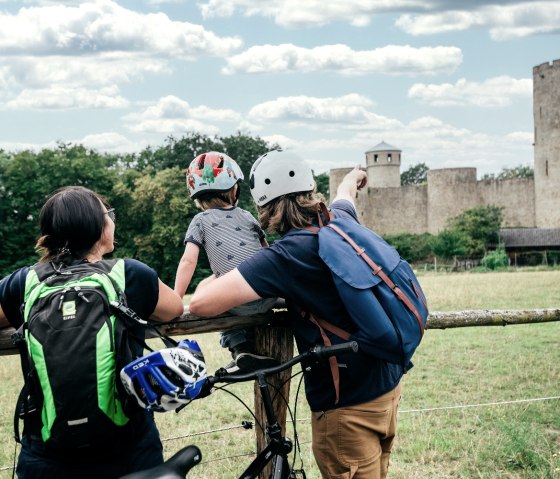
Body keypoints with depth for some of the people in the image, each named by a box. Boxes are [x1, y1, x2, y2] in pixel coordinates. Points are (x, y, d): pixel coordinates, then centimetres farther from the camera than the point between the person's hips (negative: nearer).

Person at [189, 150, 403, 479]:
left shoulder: (286, 256, -22)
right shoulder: (341, 219, -1)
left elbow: (203, 302, -28)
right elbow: (346, 195, 26)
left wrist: (216, 280, -4)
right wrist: (353, 178, 50)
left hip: (348, 404, -7)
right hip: (389, 382, 8)